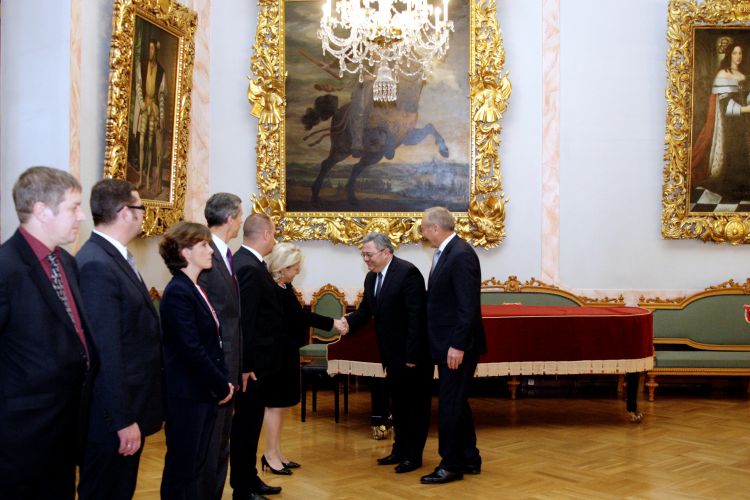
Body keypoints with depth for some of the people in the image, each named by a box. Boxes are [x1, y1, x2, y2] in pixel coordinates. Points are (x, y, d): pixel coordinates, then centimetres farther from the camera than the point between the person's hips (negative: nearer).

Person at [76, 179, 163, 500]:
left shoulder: (115, 257, 9)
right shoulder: (97, 265, -21)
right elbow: (105, 352, -24)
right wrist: (124, 420, -21)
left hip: (128, 406, 10)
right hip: (113, 414, -10)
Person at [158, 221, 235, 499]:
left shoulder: (195, 289, 11)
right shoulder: (177, 292, -17)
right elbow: (192, 349, -21)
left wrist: (223, 382, 4)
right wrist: (221, 386, -13)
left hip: (204, 392, 9)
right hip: (187, 395, -9)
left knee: (194, 466, 16)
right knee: (180, 468, 3)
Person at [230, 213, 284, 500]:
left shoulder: (245, 262, 10)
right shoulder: (250, 268, -22)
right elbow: (244, 320, -25)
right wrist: (246, 365, -24)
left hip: (253, 359, 10)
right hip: (251, 362, -10)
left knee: (249, 423, 19)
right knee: (245, 424, 1)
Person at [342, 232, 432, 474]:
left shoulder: (407, 273, -19)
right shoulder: (371, 278, 7)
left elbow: (416, 317, -22)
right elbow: (365, 311, 7)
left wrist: (412, 355, -23)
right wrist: (347, 322, -14)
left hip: (413, 353, -8)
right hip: (393, 354, 8)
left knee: (416, 404, 4)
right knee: (398, 402, 17)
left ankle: (413, 455, 14)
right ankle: (400, 450, 29)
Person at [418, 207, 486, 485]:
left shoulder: (461, 255, -18)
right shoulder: (445, 253, 11)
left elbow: (468, 306, -22)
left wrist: (457, 346, -23)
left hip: (457, 346, -10)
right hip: (447, 344, 10)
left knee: (450, 405, -1)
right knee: (457, 403, 17)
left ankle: (451, 466, 11)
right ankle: (469, 460, 28)